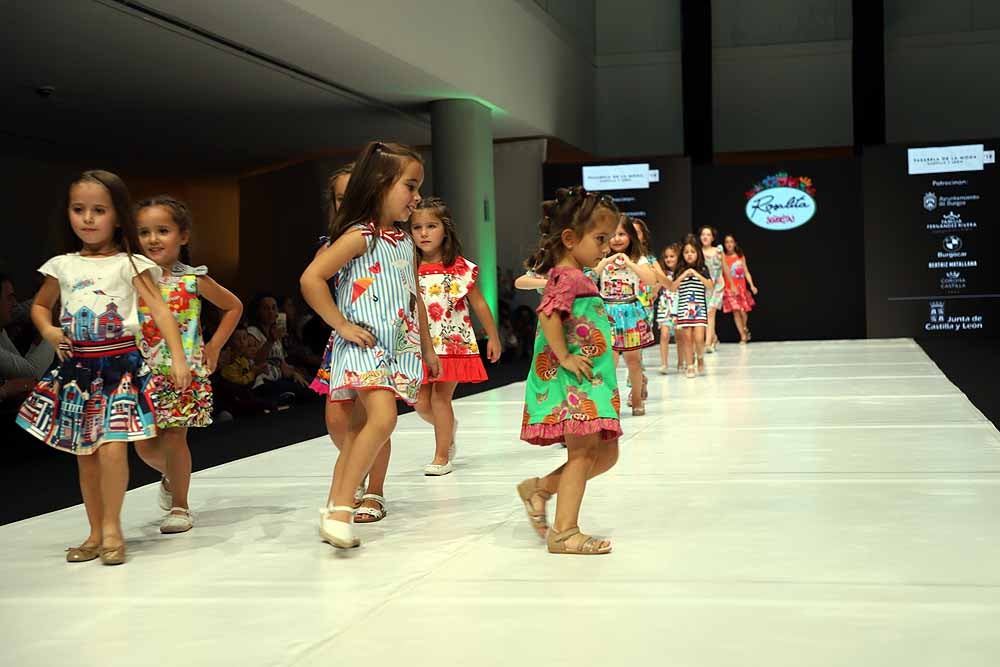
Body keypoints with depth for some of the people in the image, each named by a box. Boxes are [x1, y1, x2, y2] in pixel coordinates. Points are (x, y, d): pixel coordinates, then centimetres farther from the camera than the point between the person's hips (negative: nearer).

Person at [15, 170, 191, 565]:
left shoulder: (130, 265, -2)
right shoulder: (62, 266, 8)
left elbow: (160, 312, -7)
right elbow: (40, 305, 23)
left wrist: (178, 358, -17)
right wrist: (48, 331, 1)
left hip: (120, 365, -4)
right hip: (77, 367, 4)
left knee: (112, 448, -16)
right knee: (84, 454, 8)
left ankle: (112, 528, 0)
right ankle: (96, 533, 19)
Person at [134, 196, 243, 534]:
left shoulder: (194, 280, -2)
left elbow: (234, 307, 11)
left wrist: (214, 346, 5)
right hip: (144, 372, 2)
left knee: (174, 438, -4)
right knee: (145, 444, 3)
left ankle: (180, 506, 13)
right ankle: (169, 476, 36)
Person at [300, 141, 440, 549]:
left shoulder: (405, 242, 14)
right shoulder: (359, 236, -10)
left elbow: (415, 300, 23)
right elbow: (310, 279, -17)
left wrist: (428, 349, 25)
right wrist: (342, 325, -15)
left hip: (400, 348, 7)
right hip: (364, 346, -7)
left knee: (359, 428, 8)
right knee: (383, 419, -22)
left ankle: (335, 505, 16)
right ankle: (340, 508, -18)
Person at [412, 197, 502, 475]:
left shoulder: (461, 268, -5)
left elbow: (479, 304, 5)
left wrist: (493, 337, 10)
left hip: (453, 343, -3)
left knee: (441, 397, -4)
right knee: (421, 402, 5)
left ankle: (442, 457, 8)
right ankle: (448, 426, 38)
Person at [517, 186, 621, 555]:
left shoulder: (574, 276, 17)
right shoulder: (568, 277, -13)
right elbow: (549, 316, -27)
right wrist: (565, 358, -23)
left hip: (592, 381, 10)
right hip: (572, 382, -10)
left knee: (606, 454, 12)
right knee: (583, 452, -8)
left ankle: (540, 488, 20)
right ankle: (564, 532, -3)